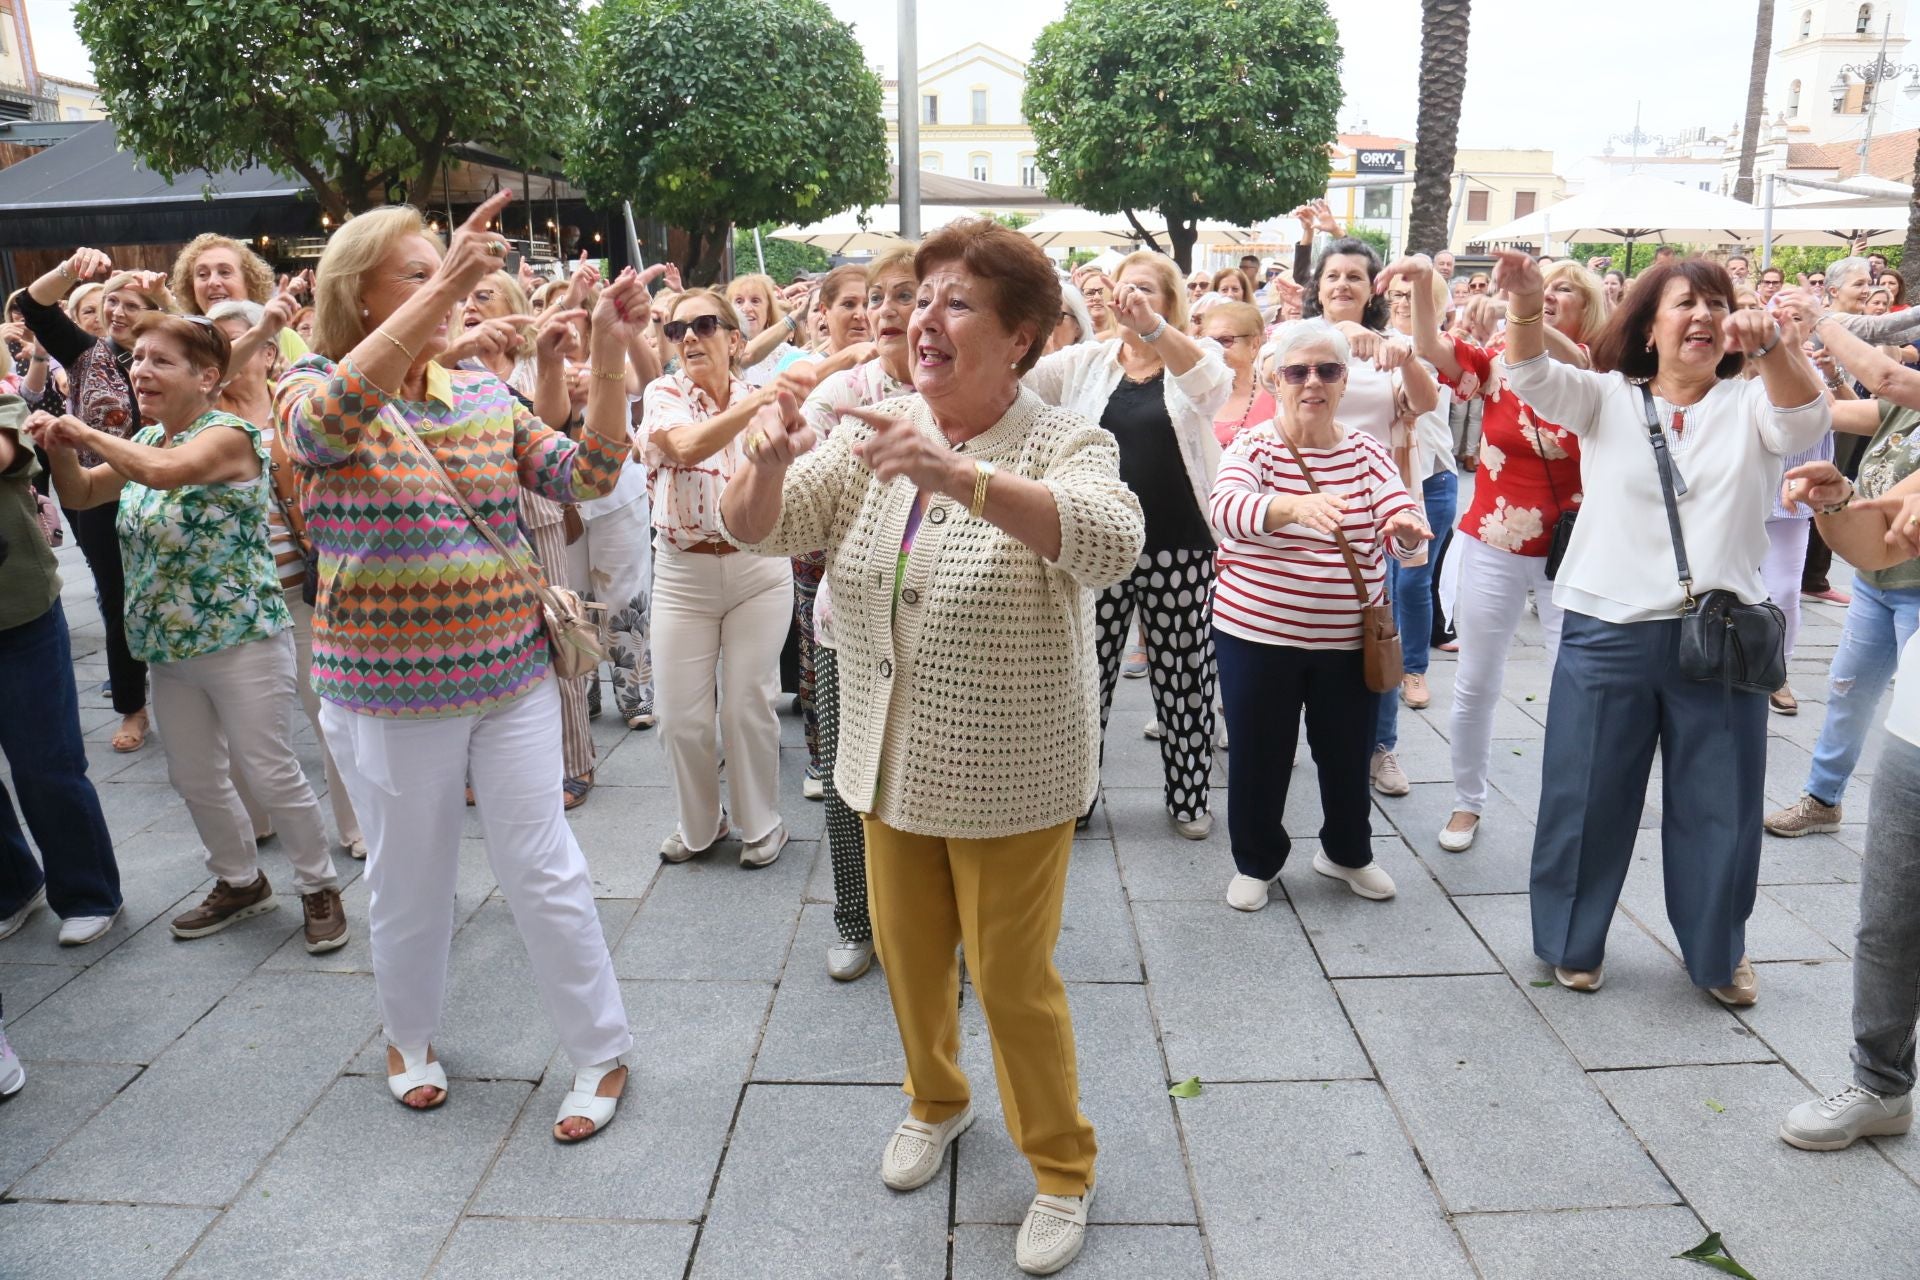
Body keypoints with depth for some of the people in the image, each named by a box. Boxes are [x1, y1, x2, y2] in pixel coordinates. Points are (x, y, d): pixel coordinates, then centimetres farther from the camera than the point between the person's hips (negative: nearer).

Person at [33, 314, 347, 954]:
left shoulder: (228, 435, -15)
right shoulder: (145, 441, 10)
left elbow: (164, 470, -33)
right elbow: (81, 496, 17)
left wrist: (86, 433, -17)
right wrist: (60, 447, -3)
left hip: (241, 638, -8)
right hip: (169, 644, 8)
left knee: (271, 775, -2)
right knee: (194, 778, 16)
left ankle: (319, 887, 15)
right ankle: (240, 882, 34)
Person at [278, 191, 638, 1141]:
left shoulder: (485, 394, 5)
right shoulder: (315, 389, -5)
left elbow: (586, 477, -3)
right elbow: (331, 418, -31)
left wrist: (608, 360, -16)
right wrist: (443, 288, -39)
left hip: (511, 678, 2)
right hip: (386, 693, -2)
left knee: (544, 873, 6)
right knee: (410, 882, 14)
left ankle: (602, 1054, 20)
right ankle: (410, 1037, 40)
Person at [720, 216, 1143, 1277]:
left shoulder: (1065, 444, -13)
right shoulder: (873, 438, 0)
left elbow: (1112, 541, -34)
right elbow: (757, 530, -4)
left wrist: (958, 476, -47)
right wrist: (769, 461, -28)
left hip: (1008, 775, -5)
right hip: (892, 761, 5)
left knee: (1012, 979, 7)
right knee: (908, 953, 20)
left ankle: (1061, 1167, 32)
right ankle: (935, 1101, 48)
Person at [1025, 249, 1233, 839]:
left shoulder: (1192, 358, 0)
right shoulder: (1087, 362, 7)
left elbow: (1214, 384, -24)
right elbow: (1019, 372, -4)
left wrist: (1151, 324, -40)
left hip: (1178, 549, -1)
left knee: (1183, 678, 9)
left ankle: (1188, 796, 26)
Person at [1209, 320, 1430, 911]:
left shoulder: (1366, 450, 4)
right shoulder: (1253, 445, -7)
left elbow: (1396, 518, -8)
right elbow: (1226, 507, -28)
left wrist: (1408, 525, -33)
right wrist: (1294, 507, -48)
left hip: (1350, 637, 3)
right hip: (1258, 632, -3)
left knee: (1348, 752, 15)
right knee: (1259, 755, 8)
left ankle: (1347, 852, 41)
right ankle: (1256, 861, 31)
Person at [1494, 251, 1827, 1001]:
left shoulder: (1750, 405, 7)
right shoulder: (1607, 398, 7)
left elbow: (1805, 419, -14)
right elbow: (1534, 378, -10)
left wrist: (1772, 348, -34)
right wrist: (1526, 310, -31)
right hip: (1607, 634, -1)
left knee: (1719, 805, 12)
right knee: (1588, 798, 8)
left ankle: (1717, 954, 32)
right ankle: (1571, 942, 27)